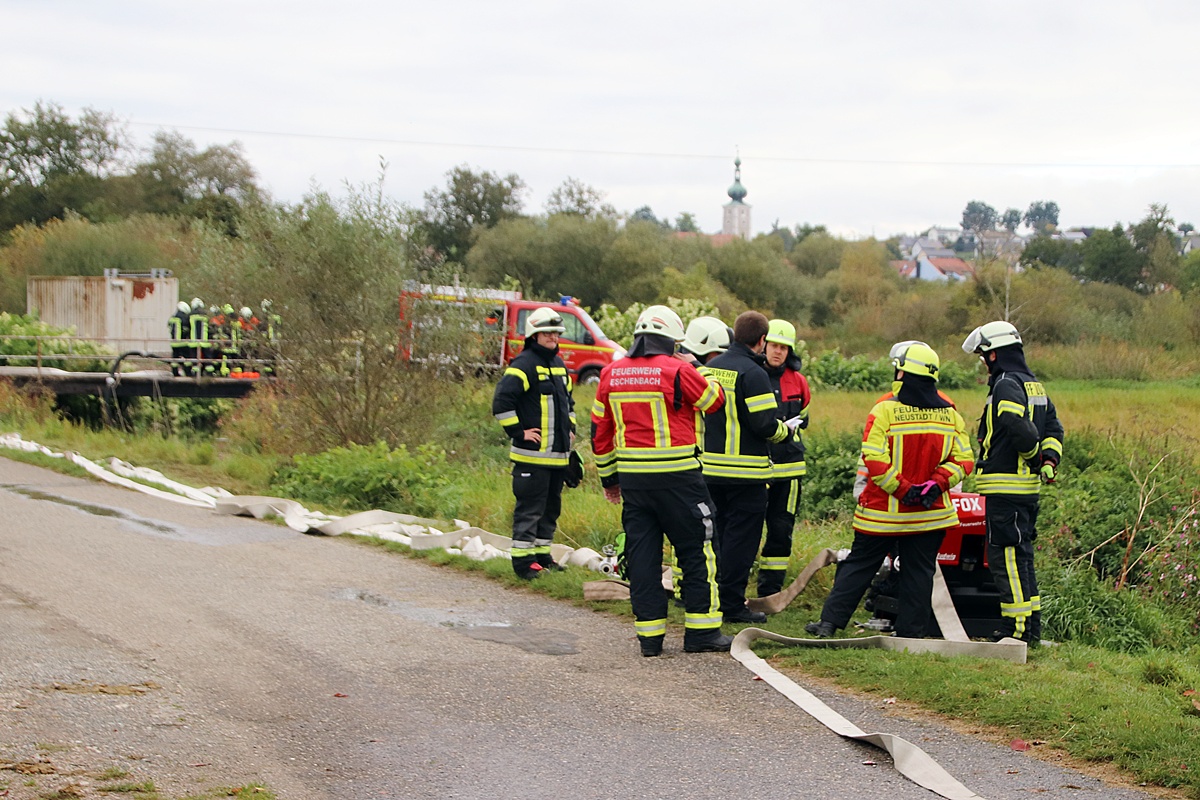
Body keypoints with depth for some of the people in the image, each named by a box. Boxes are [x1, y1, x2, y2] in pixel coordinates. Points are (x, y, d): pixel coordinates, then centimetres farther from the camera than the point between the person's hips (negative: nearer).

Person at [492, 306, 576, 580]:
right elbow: (502, 401, -20)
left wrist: (570, 428, 20)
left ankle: (542, 554, 24)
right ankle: (523, 559, -2)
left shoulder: (559, 365, 17)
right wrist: (519, 432, -17)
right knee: (530, 508, -6)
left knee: (551, 507, 14)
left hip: (558, 454, 9)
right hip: (533, 454, -9)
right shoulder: (524, 364, -11)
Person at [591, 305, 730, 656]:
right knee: (696, 551, 5)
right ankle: (701, 630, 7)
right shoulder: (677, 370, -10)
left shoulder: (611, 374, 7)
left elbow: (600, 431, 13)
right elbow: (714, 401, 5)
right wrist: (695, 371, 21)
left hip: (631, 478, 5)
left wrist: (608, 477, 22)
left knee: (642, 554, 8)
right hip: (677, 477, -5)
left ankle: (650, 634, 9)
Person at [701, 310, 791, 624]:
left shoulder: (709, 368, 9)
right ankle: (732, 603, 1)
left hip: (710, 466, 8)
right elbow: (765, 425, -18)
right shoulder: (752, 373, -15)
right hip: (745, 472, -7)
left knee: (718, 533, 16)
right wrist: (785, 430, 2)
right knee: (742, 536, -1)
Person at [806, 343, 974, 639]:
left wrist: (902, 489, -14)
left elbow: (874, 459, -19)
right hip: (930, 514, 3)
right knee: (918, 573, 10)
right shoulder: (949, 413, 1)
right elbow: (964, 459, -1)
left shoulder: (886, 409, -12)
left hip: (884, 512, -2)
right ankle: (911, 633, 11)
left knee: (859, 565, 8)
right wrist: (936, 484, -7)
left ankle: (830, 622, 8)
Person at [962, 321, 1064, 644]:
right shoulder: (1035, 386, 17)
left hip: (1006, 486, -10)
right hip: (1029, 487, 10)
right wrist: (1049, 457, 2)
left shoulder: (1006, 385, -14)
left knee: (1006, 556, -7)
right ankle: (1032, 626, 20)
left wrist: (1034, 455, -10)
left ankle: (1016, 628, -7)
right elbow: (1054, 427, 17)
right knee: (1020, 554, 16)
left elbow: (1018, 427, -28)